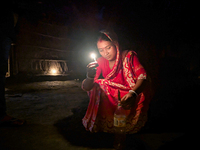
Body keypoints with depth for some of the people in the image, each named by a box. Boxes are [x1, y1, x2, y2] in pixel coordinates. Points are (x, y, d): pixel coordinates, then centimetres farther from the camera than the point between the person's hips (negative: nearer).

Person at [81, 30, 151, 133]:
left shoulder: (128, 56, -12)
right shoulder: (101, 62, -4)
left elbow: (142, 78, -22)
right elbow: (86, 88, -9)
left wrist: (133, 94, -43)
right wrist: (90, 77, -33)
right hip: (112, 99, 4)